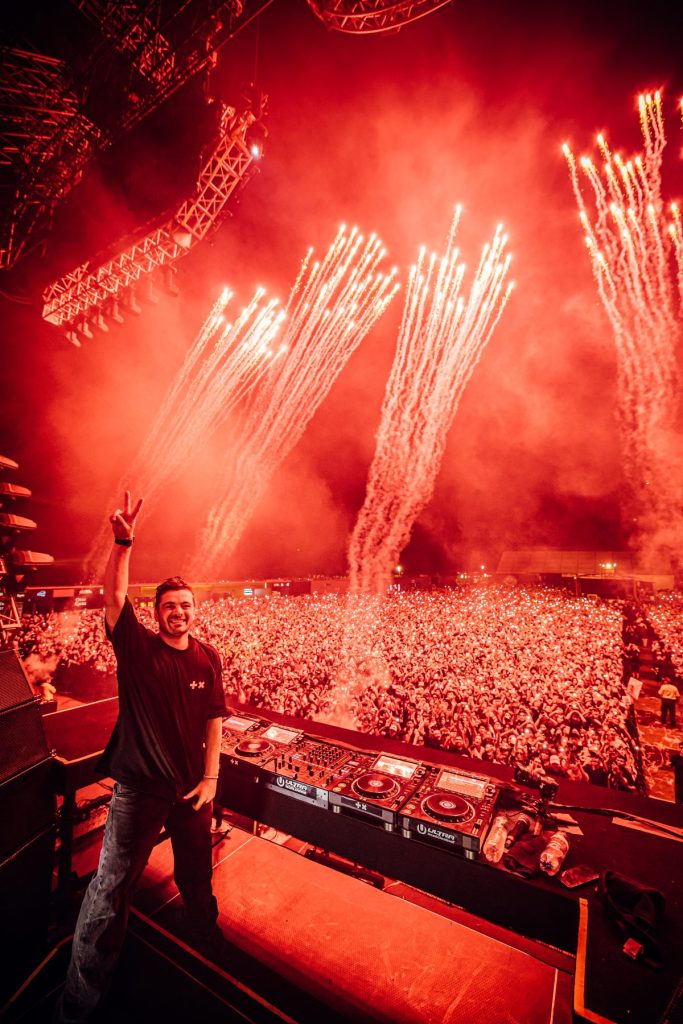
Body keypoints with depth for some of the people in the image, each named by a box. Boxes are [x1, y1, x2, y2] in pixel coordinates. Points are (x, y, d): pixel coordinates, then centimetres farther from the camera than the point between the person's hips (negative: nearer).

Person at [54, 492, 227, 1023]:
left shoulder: (208, 658, -6)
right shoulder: (137, 646, -13)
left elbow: (214, 720, -1)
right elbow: (114, 595, -28)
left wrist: (210, 778, -4)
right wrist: (123, 542, -40)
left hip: (192, 787, 3)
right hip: (139, 789, -3)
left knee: (196, 874, 24)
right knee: (112, 886, 8)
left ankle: (206, 934, 53)